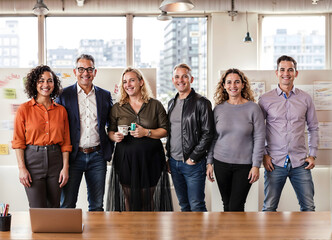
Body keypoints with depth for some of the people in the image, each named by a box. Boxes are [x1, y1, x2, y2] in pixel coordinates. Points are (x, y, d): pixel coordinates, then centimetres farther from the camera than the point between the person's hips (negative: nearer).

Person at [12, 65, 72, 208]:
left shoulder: (61, 110, 7)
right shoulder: (24, 109, 0)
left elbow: (65, 142, 8)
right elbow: (18, 141, -2)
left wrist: (65, 168, 1)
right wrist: (22, 168, -9)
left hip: (55, 160, 3)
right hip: (33, 159, -3)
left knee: (54, 208, 8)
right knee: (38, 211, -2)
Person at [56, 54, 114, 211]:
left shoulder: (105, 95, 9)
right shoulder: (64, 95, 1)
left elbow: (111, 124, 17)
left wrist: (109, 149, 5)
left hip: (97, 156, 2)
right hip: (73, 156, -2)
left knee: (97, 205, 10)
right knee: (67, 205, 2)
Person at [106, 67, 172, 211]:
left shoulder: (155, 105, 5)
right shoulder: (117, 108, 10)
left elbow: (165, 130, 2)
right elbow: (110, 131, 15)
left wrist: (146, 132, -13)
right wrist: (115, 136, -8)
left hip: (150, 158, -1)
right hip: (125, 159, 1)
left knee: (147, 198, 3)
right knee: (129, 198, 5)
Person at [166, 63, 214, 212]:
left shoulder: (201, 103, -8)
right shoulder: (172, 103, 13)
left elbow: (208, 133, -12)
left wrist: (193, 158, -14)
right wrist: (169, 157, 12)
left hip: (193, 163, -6)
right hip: (173, 163, 6)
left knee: (196, 207, -2)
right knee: (183, 205, 15)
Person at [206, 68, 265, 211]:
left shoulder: (253, 108, -4)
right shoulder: (218, 109, 4)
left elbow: (259, 138, -4)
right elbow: (213, 138, 9)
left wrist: (256, 165, -8)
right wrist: (209, 163, 6)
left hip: (244, 165, -3)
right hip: (221, 163, 3)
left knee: (236, 207, -4)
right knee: (227, 205, 11)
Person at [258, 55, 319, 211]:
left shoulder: (305, 98, 6)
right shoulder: (265, 99, 2)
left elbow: (313, 128, 14)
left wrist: (312, 154, 6)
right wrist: (264, 155, -2)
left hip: (300, 163, 2)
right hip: (275, 162, -1)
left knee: (308, 207, 5)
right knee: (269, 207, 3)